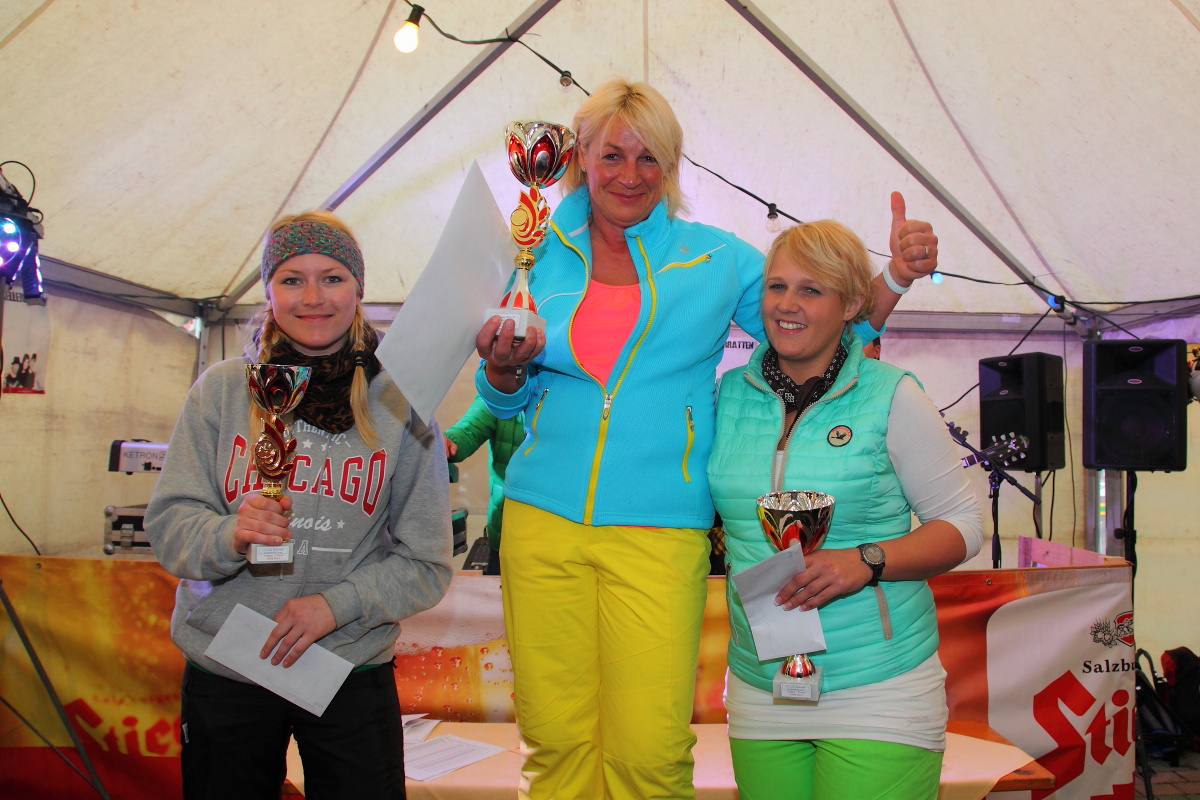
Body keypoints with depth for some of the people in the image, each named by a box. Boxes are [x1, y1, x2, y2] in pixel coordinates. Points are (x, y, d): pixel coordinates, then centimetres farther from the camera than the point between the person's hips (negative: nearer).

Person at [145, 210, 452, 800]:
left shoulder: (400, 403, -3)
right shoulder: (221, 389, -1)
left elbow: (426, 564, -2)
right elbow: (167, 525, -3)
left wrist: (337, 604, -17)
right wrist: (231, 534, -24)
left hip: (353, 672, 0)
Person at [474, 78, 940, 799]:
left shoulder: (716, 258, 8)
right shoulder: (542, 255, 10)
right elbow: (507, 400, 16)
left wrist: (897, 279, -1)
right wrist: (504, 369, -6)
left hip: (658, 531, -1)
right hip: (543, 520, 2)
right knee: (556, 741, 7)